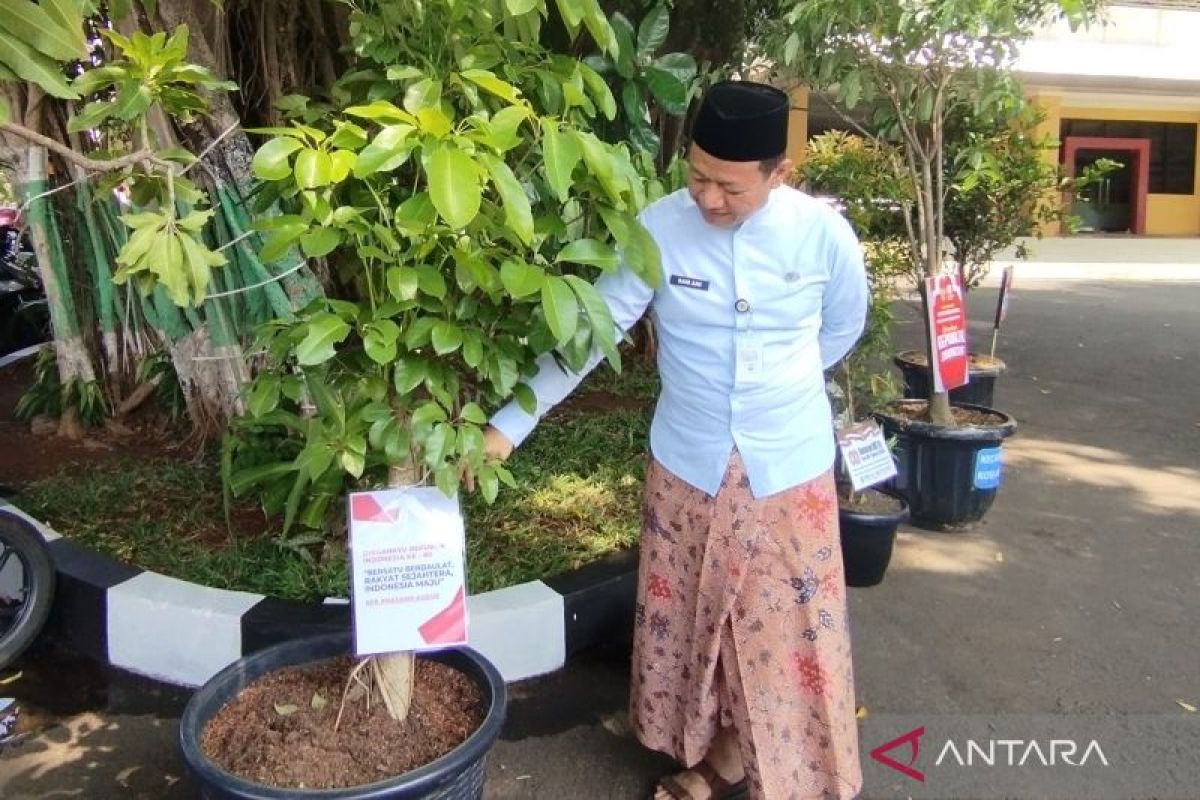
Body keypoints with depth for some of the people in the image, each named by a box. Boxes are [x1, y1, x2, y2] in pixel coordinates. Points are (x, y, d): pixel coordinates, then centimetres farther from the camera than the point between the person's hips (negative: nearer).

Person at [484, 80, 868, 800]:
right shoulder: (658, 228, -13)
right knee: (690, 617, 15)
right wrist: (510, 424, -17)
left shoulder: (824, 234, -12)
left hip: (789, 467, 0)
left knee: (790, 627, 11)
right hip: (688, 464, 1)